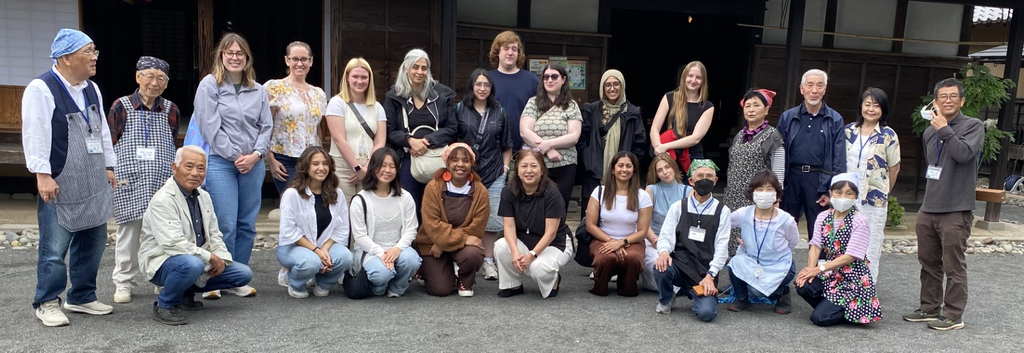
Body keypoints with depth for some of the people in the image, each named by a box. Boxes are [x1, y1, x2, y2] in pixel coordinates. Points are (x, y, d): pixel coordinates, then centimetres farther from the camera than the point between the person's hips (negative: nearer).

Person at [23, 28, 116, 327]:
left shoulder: (91, 89, 13)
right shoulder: (41, 89, -10)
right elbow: (35, 135, -14)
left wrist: (109, 166, 18)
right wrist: (42, 175, -18)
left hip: (94, 184, 7)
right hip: (60, 184, -7)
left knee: (93, 241, 11)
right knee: (54, 247, -3)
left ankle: (82, 297, 25)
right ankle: (46, 303, 13)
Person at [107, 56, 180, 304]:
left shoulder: (171, 111, 8)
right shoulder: (121, 107, 2)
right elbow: (110, 144, 4)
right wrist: (112, 173, -1)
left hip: (162, 181, 2)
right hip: (129, 182, -1)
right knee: (129, 231, 5)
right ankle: (124, 282, 17)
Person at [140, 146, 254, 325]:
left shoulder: (204, 196, 8)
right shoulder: (163, 200, -19)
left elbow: (214, 234, 14)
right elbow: (172, 243, -28)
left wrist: (221, 257, -6)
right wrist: (210, 257, -24)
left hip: (199, 258, 8)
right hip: (162, 261, -8)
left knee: (244, 274, 0)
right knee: (192, 264, -41)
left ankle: (186, 293, 14)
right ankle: (164, 306, -12)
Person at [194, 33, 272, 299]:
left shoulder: (258, 90, 13)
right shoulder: (210, 85, 0)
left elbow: (266, 126, 11)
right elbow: (210, 126, -6)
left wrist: (256, 154, -5)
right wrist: (235, 156, -10)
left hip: (253, 164, 4)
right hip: (221, 163, -4)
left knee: (247, 225, 7)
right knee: (225, 225, -7)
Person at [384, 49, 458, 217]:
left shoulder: (442, 94, 6)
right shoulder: (394, 96, 4)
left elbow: (452, 128, 2)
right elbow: (390, 132, 1)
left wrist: (428, 141, -12)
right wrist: (410, 140, -17)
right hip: (407, 161, 0)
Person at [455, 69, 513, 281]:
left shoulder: (499, 112, 11)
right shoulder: (460, 110, 4)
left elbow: (507, 145, 15)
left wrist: (505, 166, 7)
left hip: (493, 174, 2)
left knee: (492, 221, 2)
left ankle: (488, 261, 13)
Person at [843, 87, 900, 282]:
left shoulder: (888, 135, -5)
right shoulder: (848, 130, 4)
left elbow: (894, 168, 2)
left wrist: (884, 192, 9)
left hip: (874, 199, -3)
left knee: (871, 245, 3)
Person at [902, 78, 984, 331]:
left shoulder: (973, 126, -5)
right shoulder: (930, 132, 14)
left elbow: (964, 153, -23)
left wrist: (944, 130, -16)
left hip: (956, 211, -7)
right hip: (928, 209, 7)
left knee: (953, 266, -3)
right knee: (929, 263, 14)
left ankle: (953, 315, 6)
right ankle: (930, 308, 25)